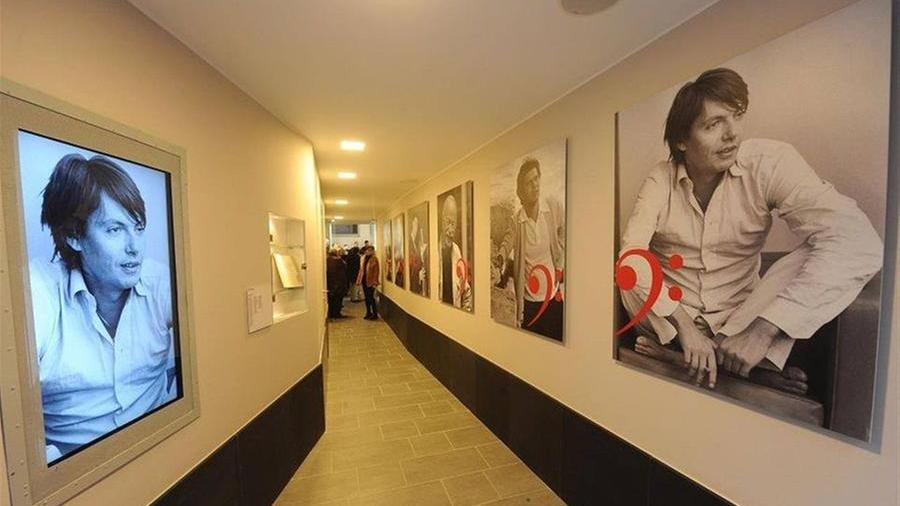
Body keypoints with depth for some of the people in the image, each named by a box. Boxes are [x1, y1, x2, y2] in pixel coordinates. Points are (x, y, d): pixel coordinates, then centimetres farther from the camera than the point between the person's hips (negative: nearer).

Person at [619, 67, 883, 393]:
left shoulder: (770, 163, -12)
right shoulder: (661, 179, -11)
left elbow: (858, 243, -22)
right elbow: (632, 255, -22)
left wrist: (765, 327, -33)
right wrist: (683, 325, -31)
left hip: (739, 317, 1)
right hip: (671, 315, 0)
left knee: (819, 254, -22)